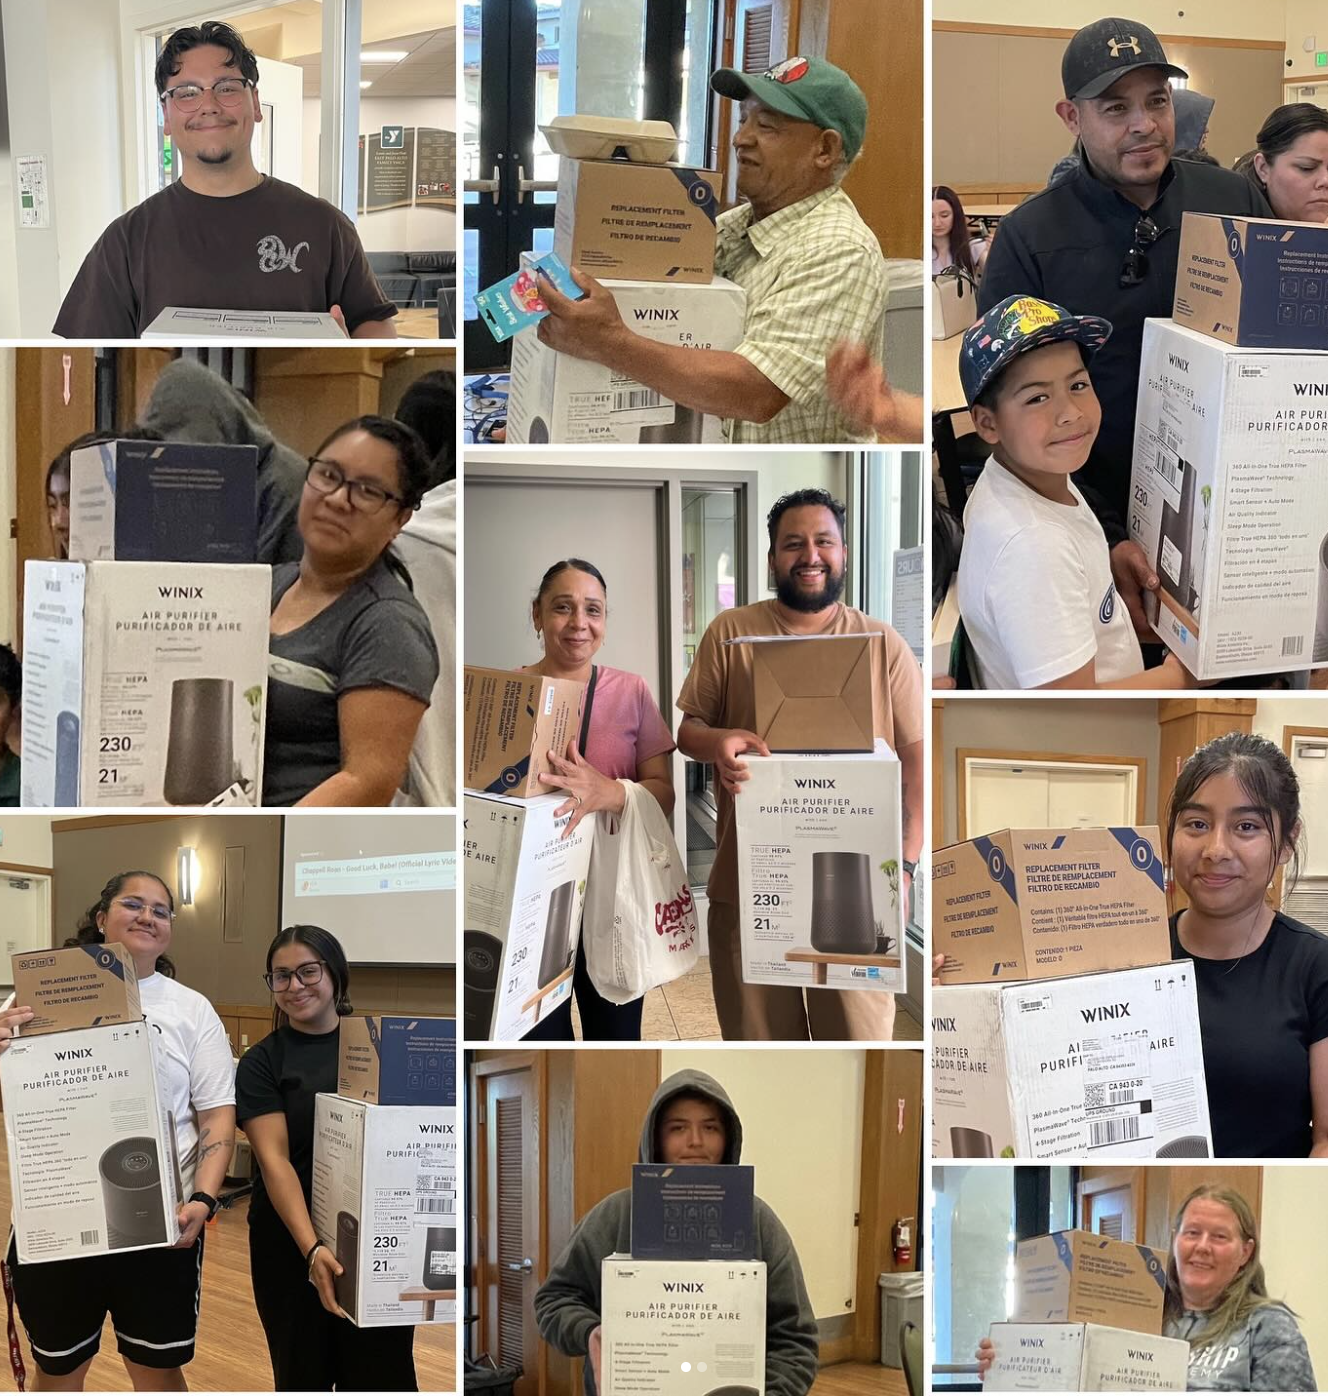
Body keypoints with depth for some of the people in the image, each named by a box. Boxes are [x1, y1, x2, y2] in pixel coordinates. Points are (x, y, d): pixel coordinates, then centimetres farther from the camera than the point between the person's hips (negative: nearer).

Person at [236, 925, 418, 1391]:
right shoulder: (262, 1063, 0)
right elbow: (274, 1159, -10)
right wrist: (312, 1249, -24)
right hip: (292, 1245, -1)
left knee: (385, 1375, -2)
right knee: (303, 1375, 8)